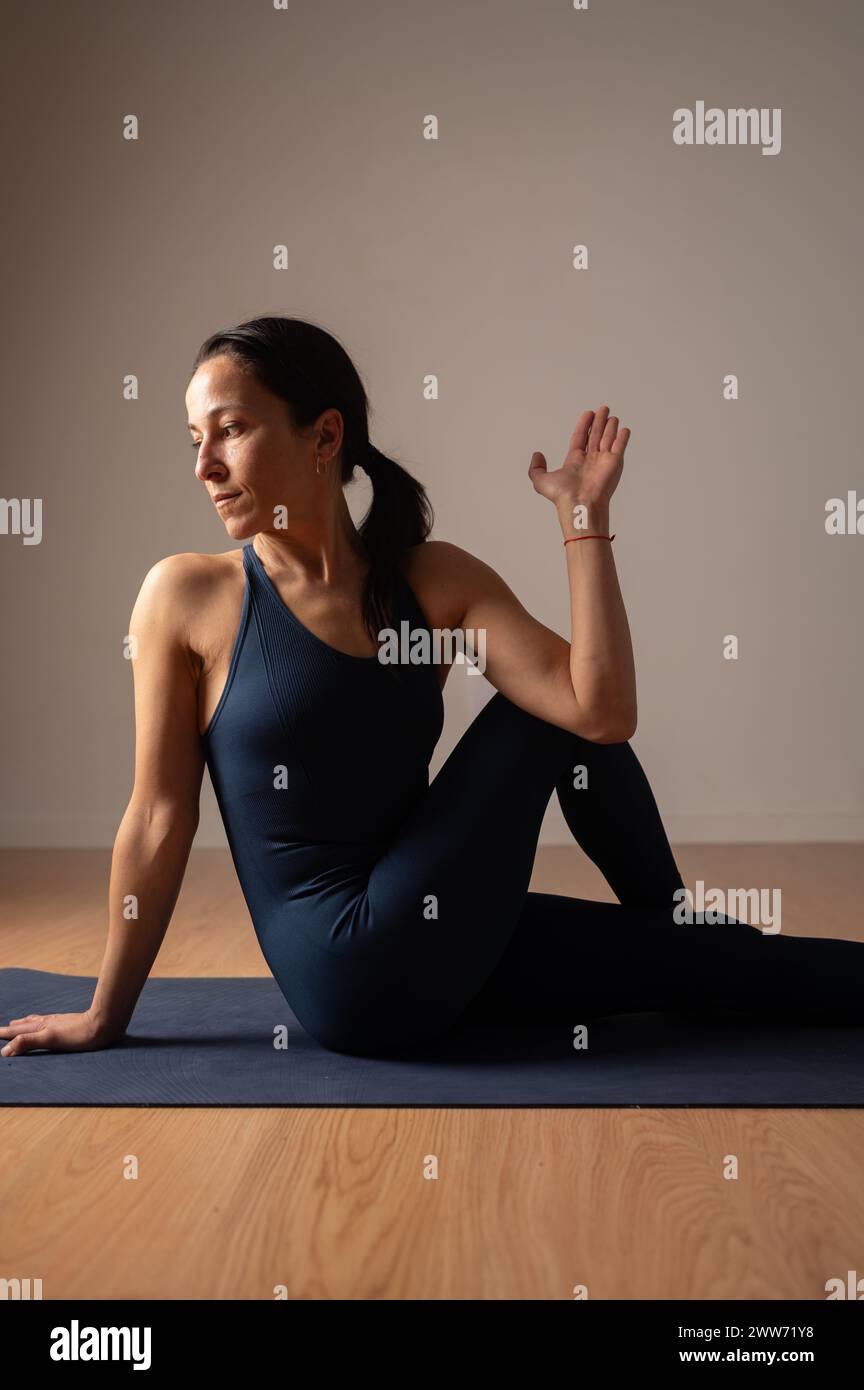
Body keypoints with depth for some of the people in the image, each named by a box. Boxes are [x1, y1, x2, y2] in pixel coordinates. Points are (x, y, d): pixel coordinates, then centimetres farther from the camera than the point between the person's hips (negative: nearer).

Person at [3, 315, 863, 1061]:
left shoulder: (436, 581, 0)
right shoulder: (188, 597, -8)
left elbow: (602, 712, -12)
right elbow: (161, 819, -4)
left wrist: (583, 520, -11)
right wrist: (105, 1016, 1)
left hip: (436, 952, 4)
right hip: (351, 977, -4)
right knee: (538, 717, -10)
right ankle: (678, 922, 10)